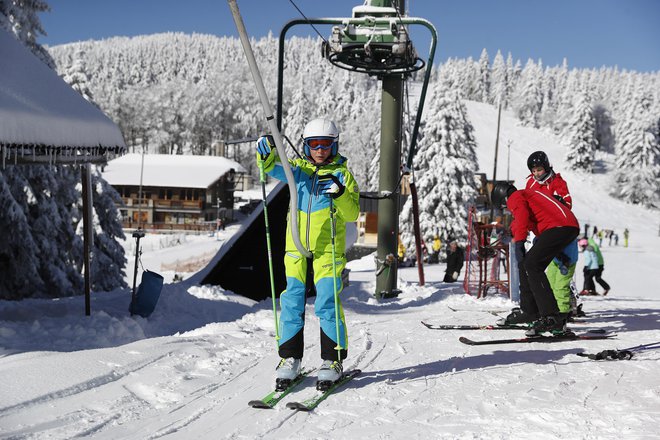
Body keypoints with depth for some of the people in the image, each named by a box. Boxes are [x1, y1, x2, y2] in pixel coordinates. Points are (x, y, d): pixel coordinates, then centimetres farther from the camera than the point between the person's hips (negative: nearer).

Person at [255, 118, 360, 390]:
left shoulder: (342, 174, 2)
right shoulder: (298, 169, 10)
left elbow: (352, 214, -6)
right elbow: (273, 168, -2)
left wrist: (340, 194, -25)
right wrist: (266, 152, -23)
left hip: (328, 250, -3)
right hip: (297, 248, 3)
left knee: (327, 305, -6)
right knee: (292, 304, 3)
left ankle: (333, 360, 7)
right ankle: (290, 359, 14)